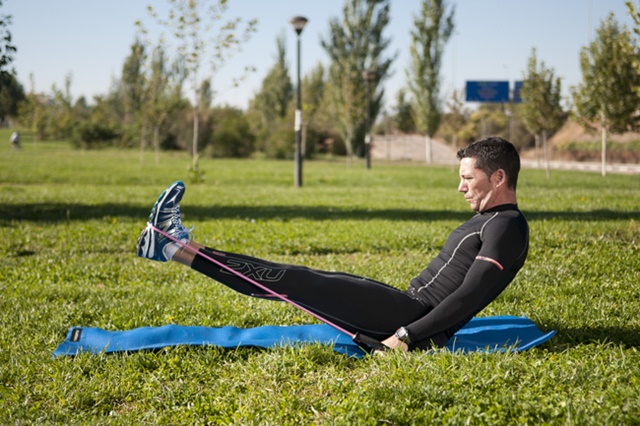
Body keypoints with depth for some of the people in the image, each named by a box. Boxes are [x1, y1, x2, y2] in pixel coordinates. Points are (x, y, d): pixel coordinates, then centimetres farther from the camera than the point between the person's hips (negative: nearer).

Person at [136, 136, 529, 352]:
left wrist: (407, 336, -25)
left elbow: (470, 296, -23)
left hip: (415, 320, -10)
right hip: (410, 310, 10)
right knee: (300, 280, 4)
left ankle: (176, 248, -8)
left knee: (298, 282, -11)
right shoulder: (490, 221, 20)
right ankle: (178, 244, 4)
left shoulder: (507, 227, -12)